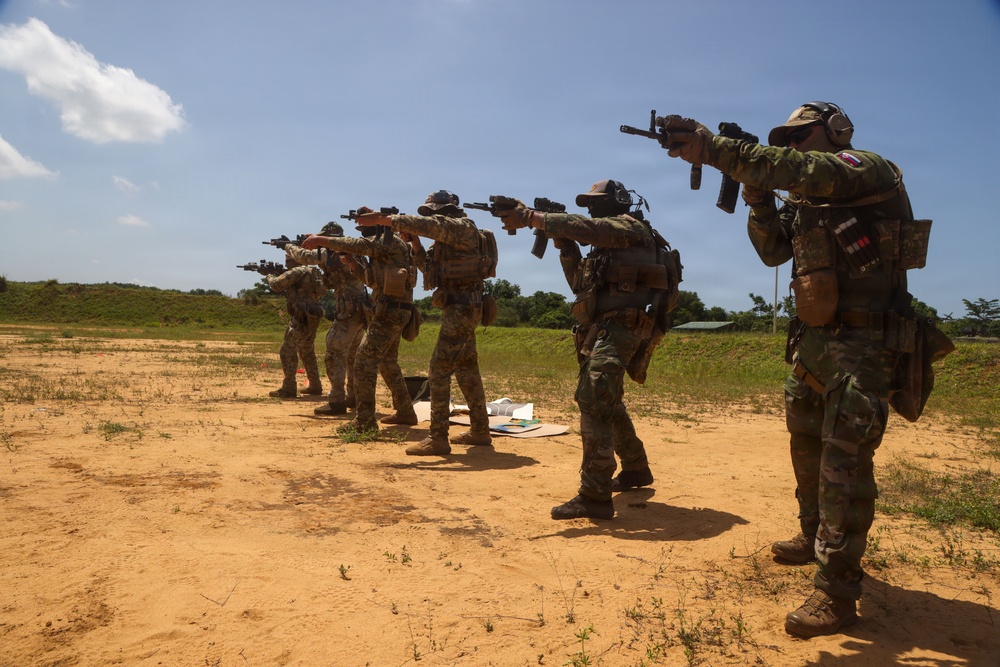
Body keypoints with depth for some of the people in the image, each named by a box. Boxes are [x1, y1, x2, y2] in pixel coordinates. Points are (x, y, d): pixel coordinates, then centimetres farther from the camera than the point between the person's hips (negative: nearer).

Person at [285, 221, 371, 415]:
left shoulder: (332, 252, -8)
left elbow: (304, 257, -7)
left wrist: (290, 247, 14)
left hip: (348, 313, -9)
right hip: (360, 312, 9)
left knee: (334, 355, -8)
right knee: (351, 356, 19)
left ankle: (337, 401, -12)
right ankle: (353, 397, 26)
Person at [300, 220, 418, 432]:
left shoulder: (389, 241, -10)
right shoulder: (385, 245, 19)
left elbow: (355, 245, -22)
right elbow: (371, 278, 24)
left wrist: (320, 239, -17)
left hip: (390, 311, -11)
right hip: (396, 311, 11)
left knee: (365, 360, -12)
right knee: (388, 361, 19)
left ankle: (364, 422, -12)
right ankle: (405, 412, 27)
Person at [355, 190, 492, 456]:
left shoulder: (462, 227, -10)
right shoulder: (448, 236, 19)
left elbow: (427, 225, -25)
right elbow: (429, 263, 22)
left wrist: (383, 219, -24)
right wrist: (413, 241, 6)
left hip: (461, 308, -10)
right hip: (462, 307, 10)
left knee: (439, 369, -11)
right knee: (467, 370, 14)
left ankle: (438, 438, -10)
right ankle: (480, 430, 22)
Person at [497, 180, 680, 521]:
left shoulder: (631, 227, -3)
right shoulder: (607, 243, 24)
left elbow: (585, 227, -22)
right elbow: (581, 284, 19)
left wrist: (531, 217, -24)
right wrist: (564, 244, 8)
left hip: (620, 328, -10)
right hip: (604, 329, 10)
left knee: (594, 402, -20)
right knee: (606, 403, 21)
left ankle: (595, 497, -22)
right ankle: (636, 470, 38)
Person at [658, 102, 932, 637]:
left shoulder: (869, 171, -10)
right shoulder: (804, 199, 16)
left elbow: (800, 171, -28)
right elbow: (772, 249, 10)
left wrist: (712, 148, -33)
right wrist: (756, 191, -2)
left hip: (860, 344, -9)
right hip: (812, 341, 9)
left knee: (844, 459, -11)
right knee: (807, 448, 18)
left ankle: (836, 591, -4)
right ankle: (814, 538, 38)